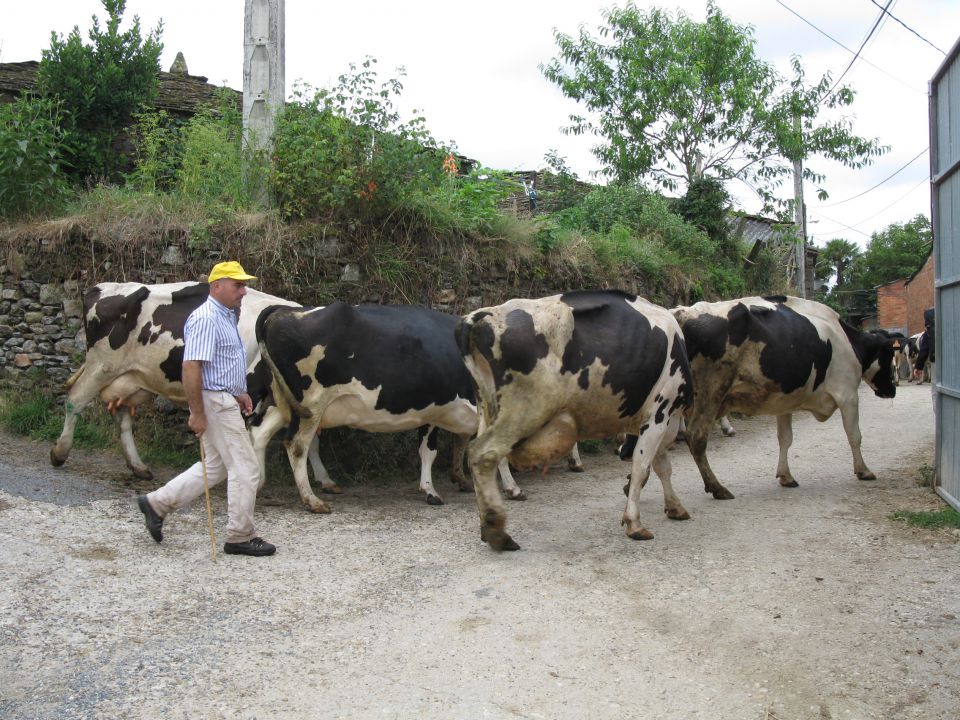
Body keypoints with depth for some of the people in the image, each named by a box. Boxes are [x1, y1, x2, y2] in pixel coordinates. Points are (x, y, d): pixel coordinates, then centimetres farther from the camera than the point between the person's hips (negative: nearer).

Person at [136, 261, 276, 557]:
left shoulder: (226, 317, 14)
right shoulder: (206, 319, -18)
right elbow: (191, 367, -24)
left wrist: (239, 392, 18)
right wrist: (197, 413, -24)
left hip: (226, 401, 10)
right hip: (214, 402, -10)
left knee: (216, 466, 17)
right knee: (245, 468, -4)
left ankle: (157, 502, 24)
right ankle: (240, 536, 7)